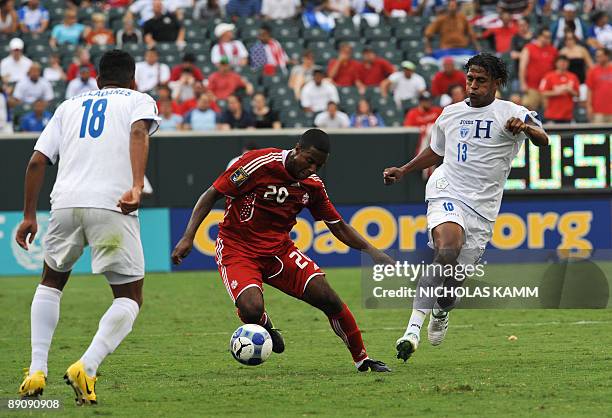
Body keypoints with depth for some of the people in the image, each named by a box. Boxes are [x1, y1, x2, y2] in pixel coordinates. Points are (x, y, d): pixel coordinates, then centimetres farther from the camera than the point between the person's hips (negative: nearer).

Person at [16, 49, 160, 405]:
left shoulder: (70, 106, 25)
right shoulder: (140, 100, 16)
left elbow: (37, 161, 16)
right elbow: (139, 132, -8)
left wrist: (29, 216, 23)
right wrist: (137, 186, -21)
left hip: (66, 202, 3)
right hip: (112, 204, -3)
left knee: (51, 282, 27)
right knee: (130, 298, 10)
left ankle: (37, 370, 14)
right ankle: (87, 367, -13)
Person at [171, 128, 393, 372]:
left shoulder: (313, 185, 0)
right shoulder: (259, 163, -18)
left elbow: (338, 227, 13)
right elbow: (212, 195, -12)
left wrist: (372, 252, 3)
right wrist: (188, 237, -20)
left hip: (279, 249, 5)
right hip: (237, 249, -5)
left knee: (328, 299, -10)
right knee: (252, 309, -31)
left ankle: (362, 359, 11)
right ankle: (265, 328, 7)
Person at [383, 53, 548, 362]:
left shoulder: (510, 113, -1)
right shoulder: (450, 114, 13)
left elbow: (542, 140, -17)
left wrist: (527, 128, -39)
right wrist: (402, 172, 24)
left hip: (482, 208, 0)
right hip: (447, 194, 0)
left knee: (454, 278, 3)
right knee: (448, 250, -30)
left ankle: (441, 313, 41)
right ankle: (414, 325, -35)